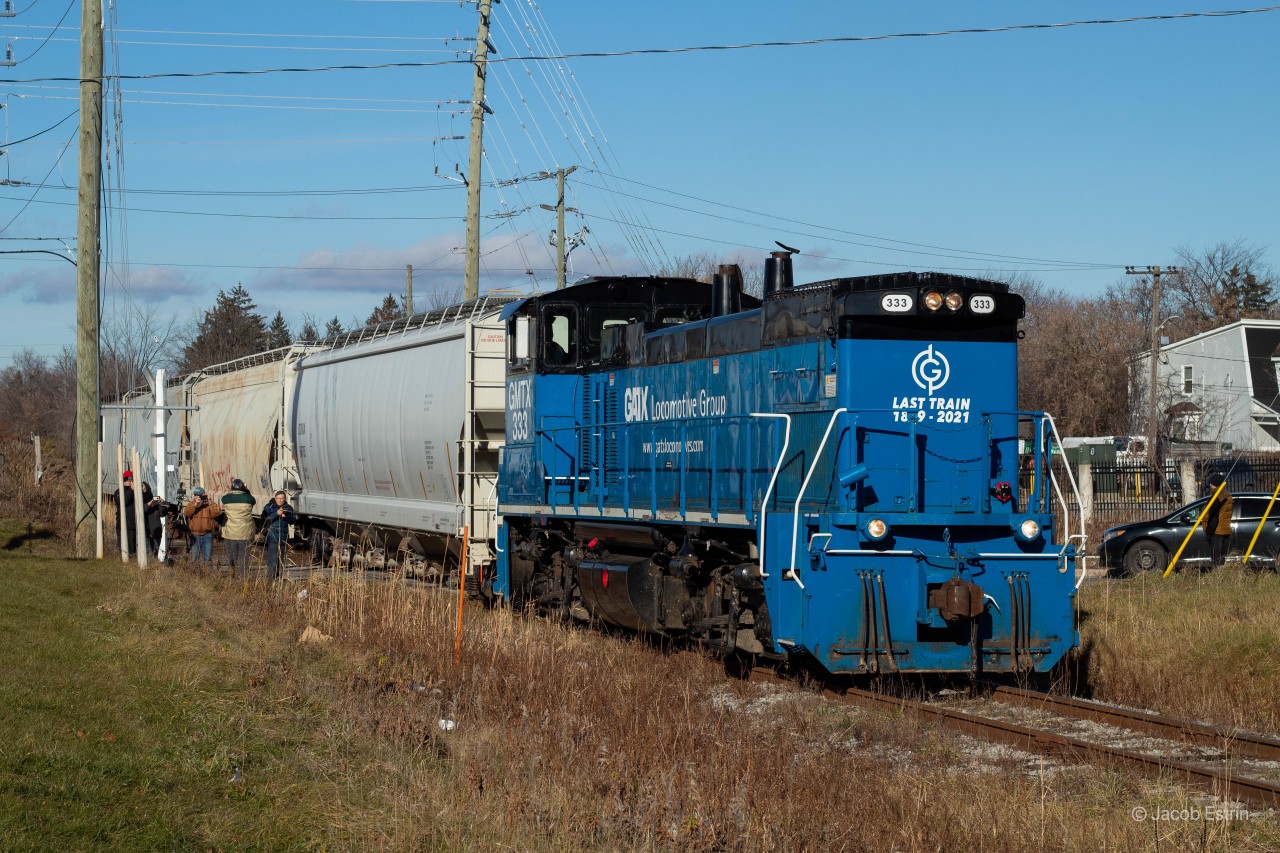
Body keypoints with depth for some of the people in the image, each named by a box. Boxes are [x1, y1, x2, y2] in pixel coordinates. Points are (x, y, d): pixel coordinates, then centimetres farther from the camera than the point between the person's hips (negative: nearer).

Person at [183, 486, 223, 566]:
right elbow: (186, 512, -16)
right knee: (195, 558, 9)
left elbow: (217, 513, -17)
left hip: (207, 535, -2)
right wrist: (195, 503, -27)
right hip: (194, 535, 2)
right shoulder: (191, 505, 4)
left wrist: (210, 502, -21)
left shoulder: (209, 505, -1)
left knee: (207, 558, 1)